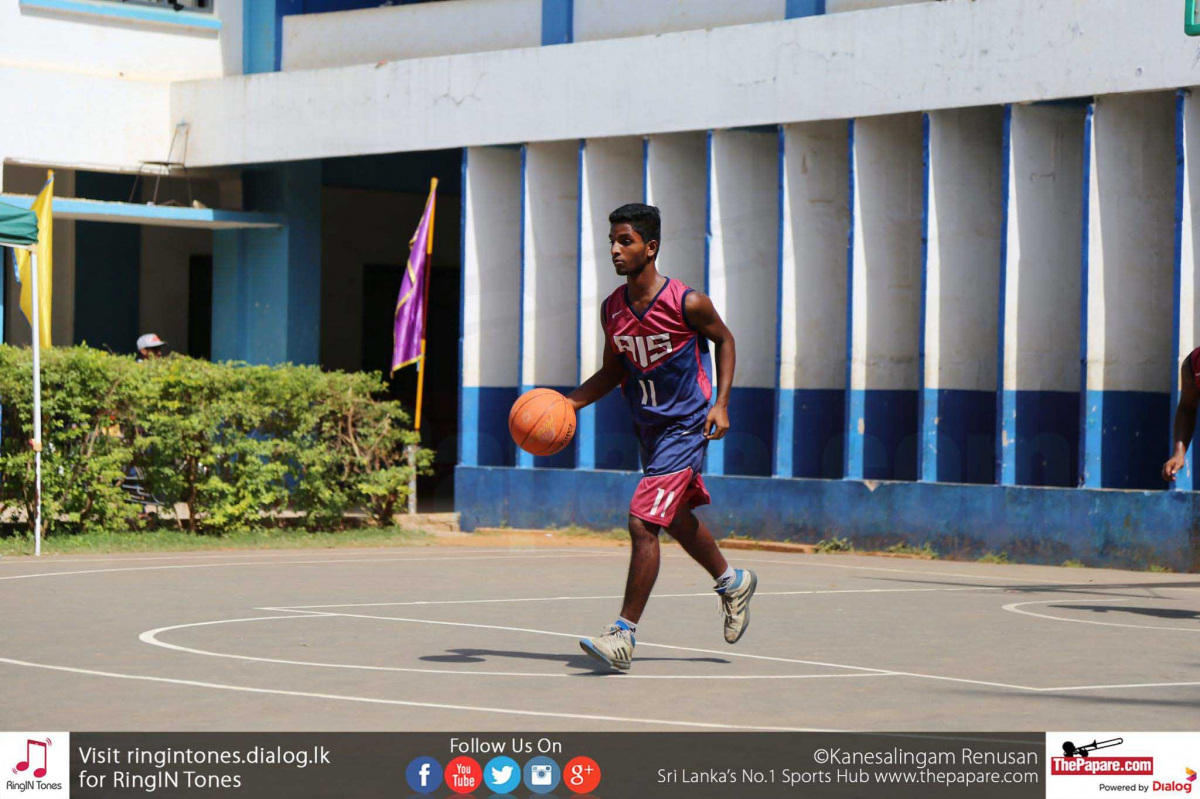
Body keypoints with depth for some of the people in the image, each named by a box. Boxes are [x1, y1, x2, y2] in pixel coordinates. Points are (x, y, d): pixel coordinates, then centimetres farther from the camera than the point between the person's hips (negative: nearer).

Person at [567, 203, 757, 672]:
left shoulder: (686, 303, -19)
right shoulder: (612, 309, -3)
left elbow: (724, 339, -1)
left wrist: (720, 403, -10)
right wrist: (570, 402, -6)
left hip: (687, 427, -7)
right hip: (649, 426, 7)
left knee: (642, 521, -16)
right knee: (676, 518, 22)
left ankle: (624, 634, -12)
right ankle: (732, 582, 49)